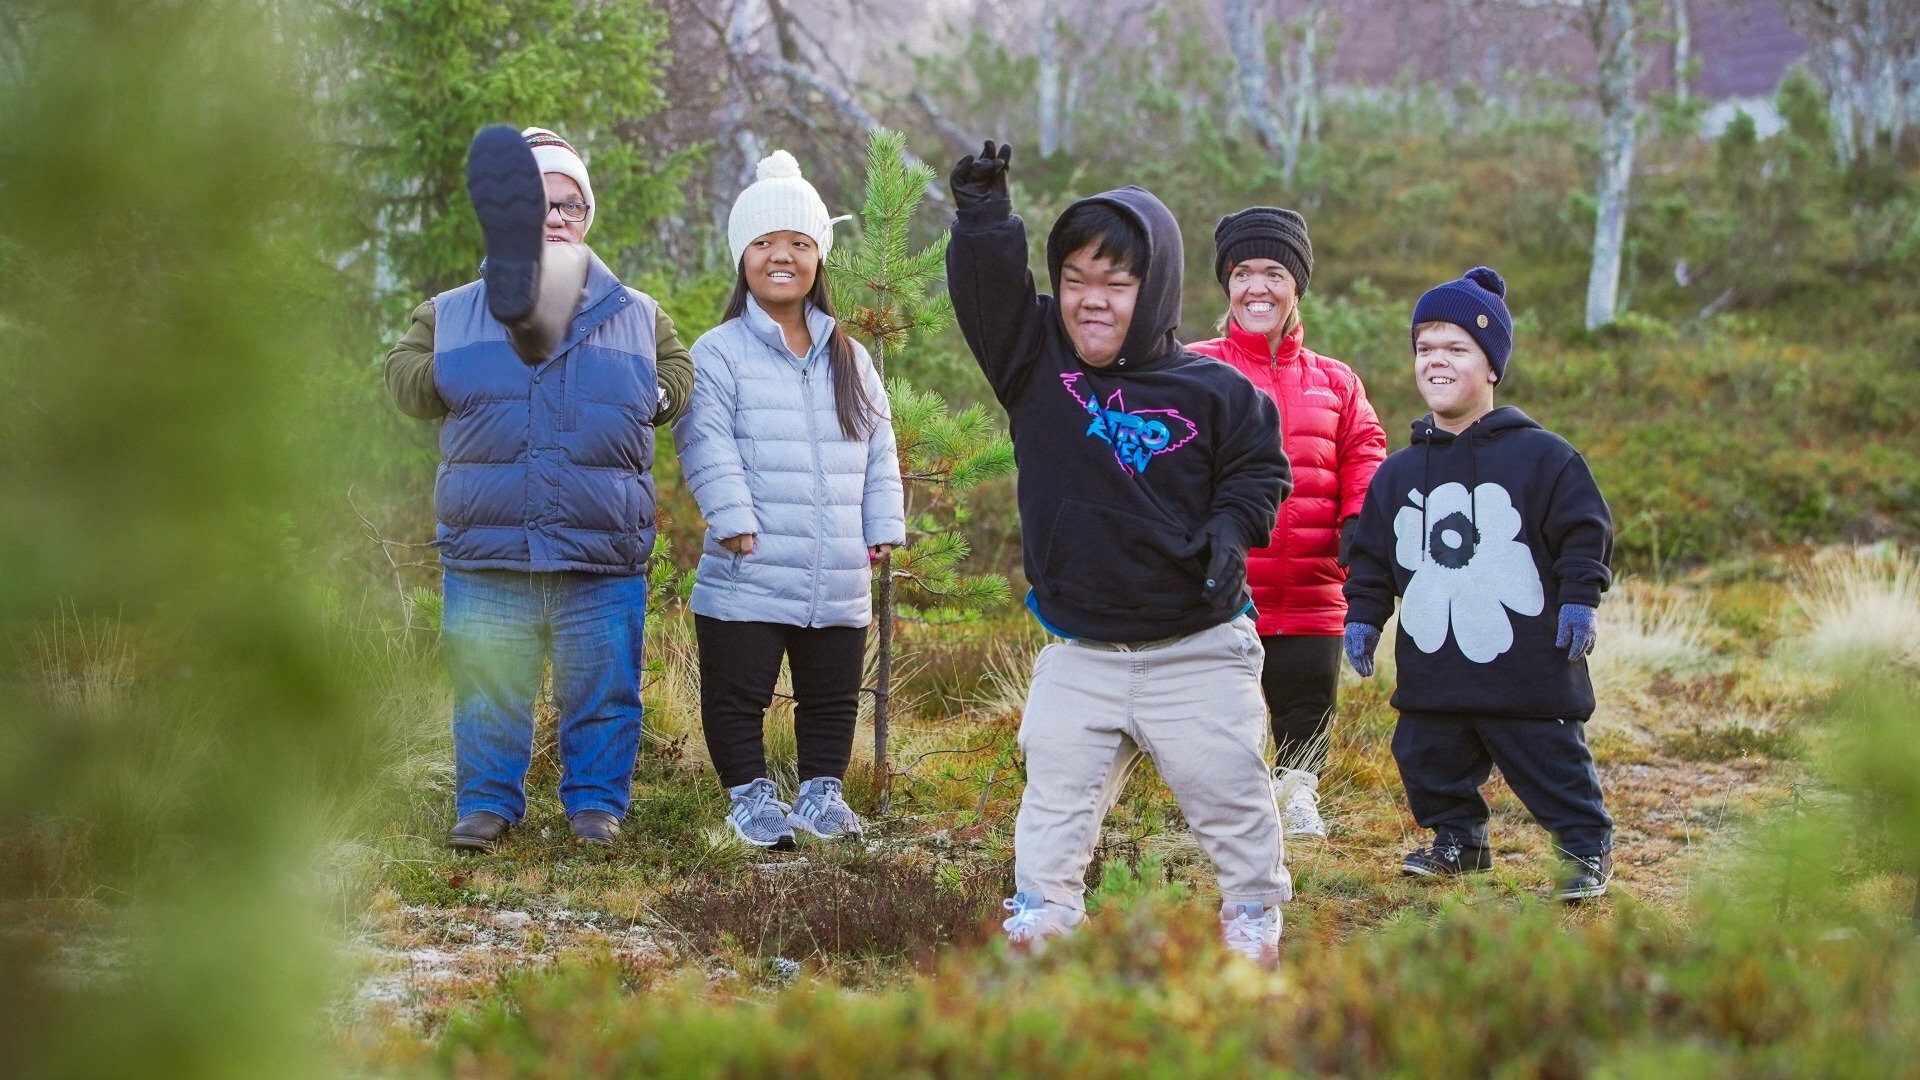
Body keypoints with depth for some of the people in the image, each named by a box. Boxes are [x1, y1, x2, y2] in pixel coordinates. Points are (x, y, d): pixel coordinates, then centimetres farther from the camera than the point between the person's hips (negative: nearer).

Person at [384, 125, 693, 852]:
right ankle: (486, 802, 16)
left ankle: (596, 801, 16)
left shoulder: (637, 316, 13)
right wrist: (461, 377, -10)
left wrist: (654, 397, -3)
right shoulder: (452, 314, 11)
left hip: (601, 555, 0)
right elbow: (405, 377, 5)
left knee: (603, 688, 3)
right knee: (487, 688, 3)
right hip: (487, 553, 0)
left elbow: (678, 374, 18)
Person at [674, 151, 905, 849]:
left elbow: (878, 450, 15)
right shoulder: (719, 353, -4)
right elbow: (707, 444, -12)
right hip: (748, 579, -4)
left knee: (832, 695, 13)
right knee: (738, 693, 3)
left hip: (839, 582, 4)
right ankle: (751, 795, 15)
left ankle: (821, 792, 26)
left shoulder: (848, 359, 12)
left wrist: (883, 527, 7)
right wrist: (734, 520, -20)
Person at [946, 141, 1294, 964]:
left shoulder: (1213, 392, -8)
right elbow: (988, 290, -14)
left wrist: (1231, 530, -13)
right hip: (1079, 649, 2)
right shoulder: (1037, 360, -2)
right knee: (1056, 789, 3)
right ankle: (1043, 909, 15)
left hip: (1198, 646, -2)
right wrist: (982, 213, -28)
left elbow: (1261, 467, 4)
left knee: (1226, 788, 5)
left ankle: (1255, 910, 24)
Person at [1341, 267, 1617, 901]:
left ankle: (1588, 850, 17)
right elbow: (1372, 557, 15)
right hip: (1432, 671, 5)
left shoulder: (1542, 457, -4)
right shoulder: (1398, 473, 9)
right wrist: (1363, 616, 7)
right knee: (1429, 761, 11)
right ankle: (1458, 841, 32)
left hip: (1527, 666, -4)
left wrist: (1580, 599, -10)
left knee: (1554, 767, 0)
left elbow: (1586, 532, -3)